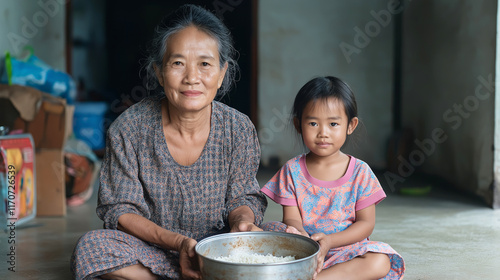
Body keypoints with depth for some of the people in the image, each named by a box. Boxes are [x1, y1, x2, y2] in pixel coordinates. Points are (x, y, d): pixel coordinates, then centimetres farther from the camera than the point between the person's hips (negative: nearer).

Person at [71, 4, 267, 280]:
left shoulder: (238, 129, -9)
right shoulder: (128, 128, -13)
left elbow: (242, 196, 1)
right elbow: (119, 208, -10)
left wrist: (242, 221, -25)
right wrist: (177, 242, -25)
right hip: (152, 249, -1)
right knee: (90, 247, -29)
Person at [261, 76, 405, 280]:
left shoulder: (359, 172, -1)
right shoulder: (292, 170, 1)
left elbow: (366, 223, -2)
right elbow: (291, 218, -2)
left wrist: (329, 241, -19)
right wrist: (301, 235, -28)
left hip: (345, 247, 0)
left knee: (380, 263, -30)